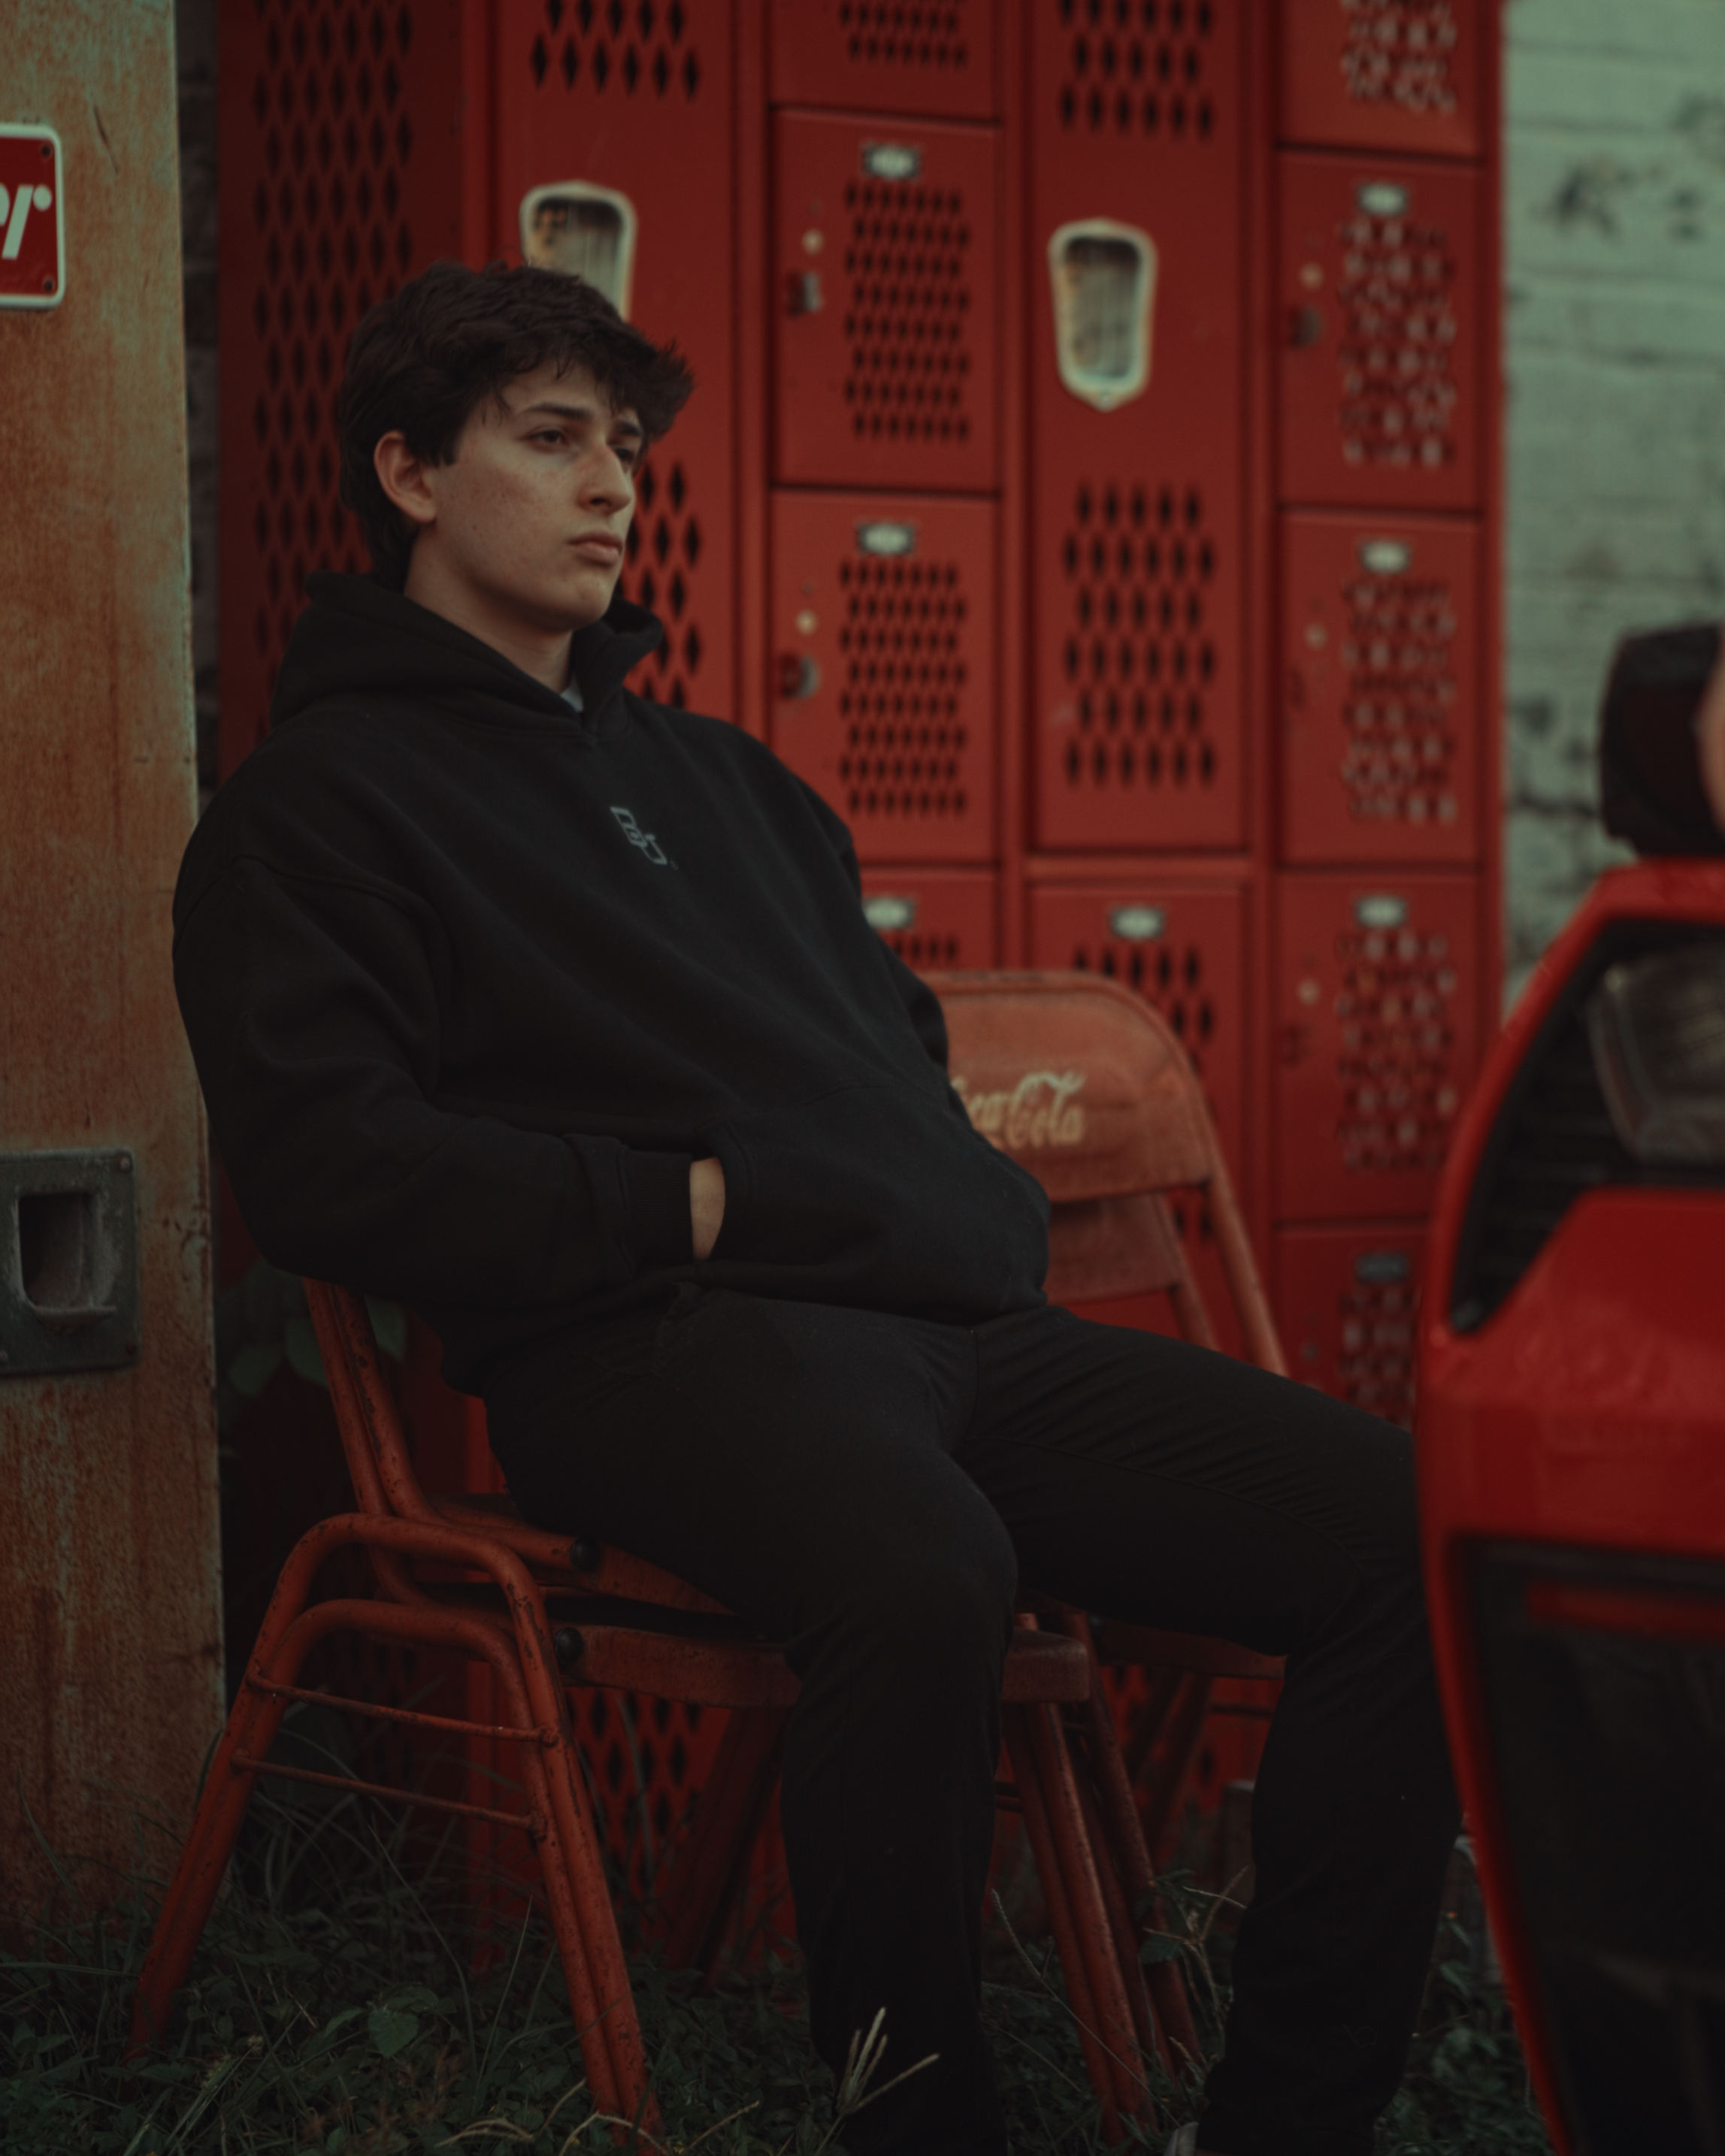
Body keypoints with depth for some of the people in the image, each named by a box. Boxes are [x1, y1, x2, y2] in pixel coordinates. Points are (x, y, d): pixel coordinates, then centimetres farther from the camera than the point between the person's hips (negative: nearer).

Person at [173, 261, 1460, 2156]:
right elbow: (324, 1160, -7)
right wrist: (682, 1205, -10)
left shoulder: (715, 774, 32)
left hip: (955, 1319, 8)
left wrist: (967, 1205, 15)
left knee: (1401, 1521, -12)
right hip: (652, 1345, -7)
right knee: (920, 1570, -41)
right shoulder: (319, 801, 7)